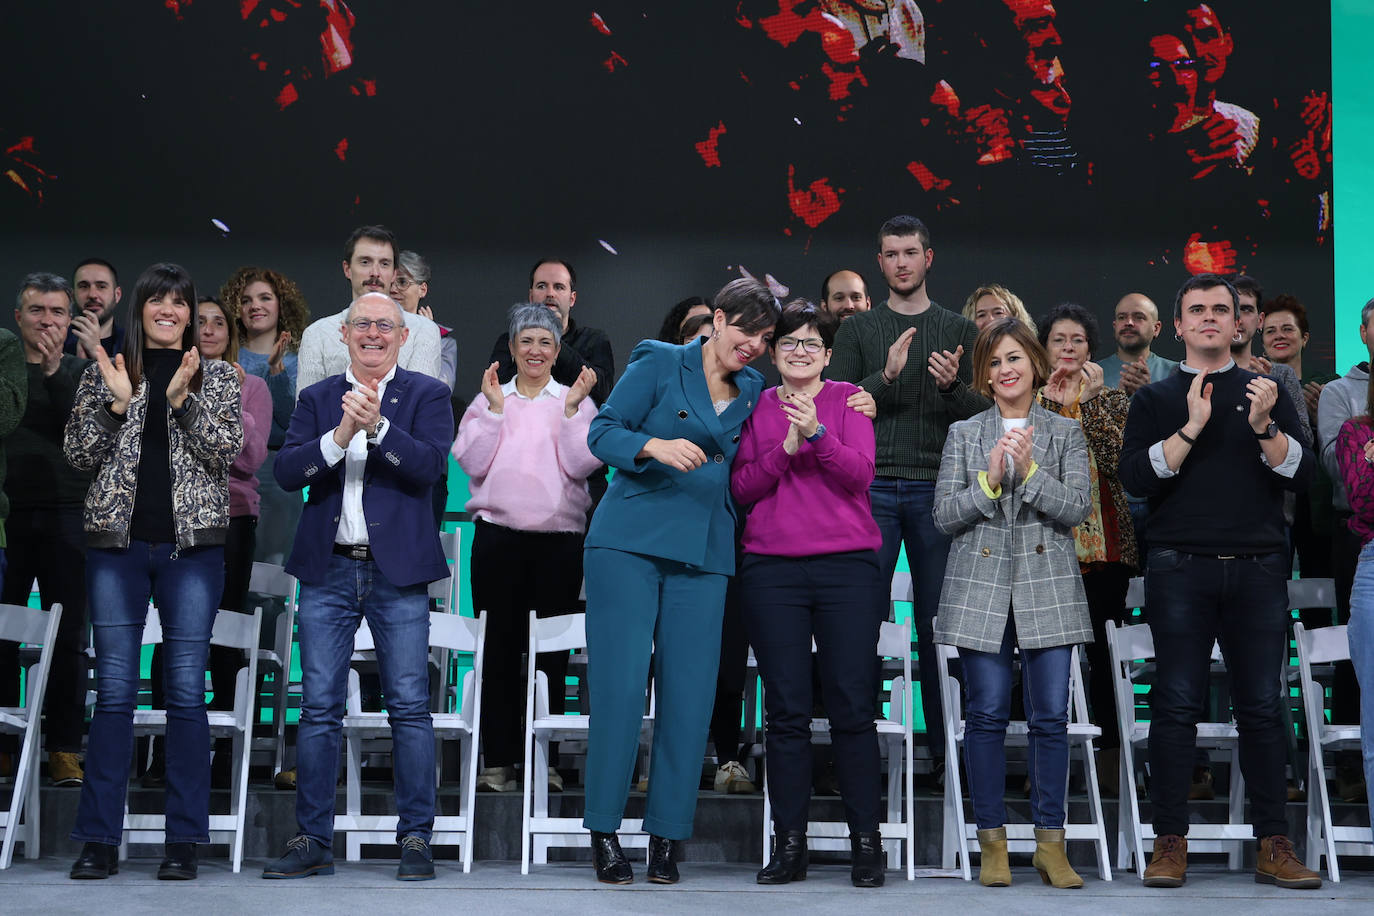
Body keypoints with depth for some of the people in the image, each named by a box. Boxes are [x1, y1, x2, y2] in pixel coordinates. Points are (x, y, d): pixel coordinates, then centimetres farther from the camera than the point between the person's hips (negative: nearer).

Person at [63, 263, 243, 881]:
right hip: (116, 541, 1)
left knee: (186, 691, -1)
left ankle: (184, 841, 6)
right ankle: (100, 841, 6)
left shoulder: (217, 377, 9)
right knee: (113, 691, 0)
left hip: (192, 545, 0)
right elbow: (77, 453, 5)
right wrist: (117, 404, -9)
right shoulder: (103, 372, 10)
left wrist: (183, 400, -13)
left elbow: (228, 452, -2)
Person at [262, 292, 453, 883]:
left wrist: (377, 425, -24)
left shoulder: (426, 395, 5)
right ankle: (314, 842, 11)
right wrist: (340, 435, -16)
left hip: (398, 573, -2)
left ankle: (415, 839, 6)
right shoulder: (317, 398, 12)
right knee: (319, 710, 4)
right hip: (328, 572, 2)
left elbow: (429, 466, -11)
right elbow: (287, 471, -1)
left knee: (409, 707, -2)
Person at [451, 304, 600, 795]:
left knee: (551, 652, 1)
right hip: (498, 536, 0)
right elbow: (472, 462, -1)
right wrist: (496, 409, -7)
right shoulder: (487, 401, 11)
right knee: (498, 648, -1)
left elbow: (582, 465, -3)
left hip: (560, 538, 0)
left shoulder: (576, 402, 9)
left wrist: (571, 409, -10)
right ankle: (497, 759, 5)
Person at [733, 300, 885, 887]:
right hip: (771, 569, 1)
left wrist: (817, 433, -20)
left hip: (846, 564, -1)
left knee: (852, 705, -3)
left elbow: (860, 473, -5)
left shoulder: (848, 399, 9)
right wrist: (785, 449, -11)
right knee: (786, 709, 1)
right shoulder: (758, 407, 12)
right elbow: (741, 487, 4)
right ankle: (789, 843, 5)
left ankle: (866, 840, 4)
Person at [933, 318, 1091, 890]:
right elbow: (944, 515, 2)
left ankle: (1050, 843, 6)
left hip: (1048, 587, 0)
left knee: (1051, 716, -2)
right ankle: (993, 842, 8)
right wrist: (988, 482, -12)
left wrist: (1030, 472, -15)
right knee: (987, 715, -1)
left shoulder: (1066, 433, 10)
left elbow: (1078, 508, -2)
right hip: (980, 588, 0)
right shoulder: (963, 435, 10)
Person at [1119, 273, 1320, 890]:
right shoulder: (1155, 399, 12)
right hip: (1180, 568, -1)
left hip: (1257, 568, 1)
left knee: (1263, 706, 1)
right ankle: (1170, 844, 2)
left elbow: (1302, 475, 5)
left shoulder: (1268, 393, 15)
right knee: (1176, 705, -3)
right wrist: (1192, 427, -12)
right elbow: (1135, 477, -2)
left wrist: (1263, 427, -12)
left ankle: (1274, 846, 5)